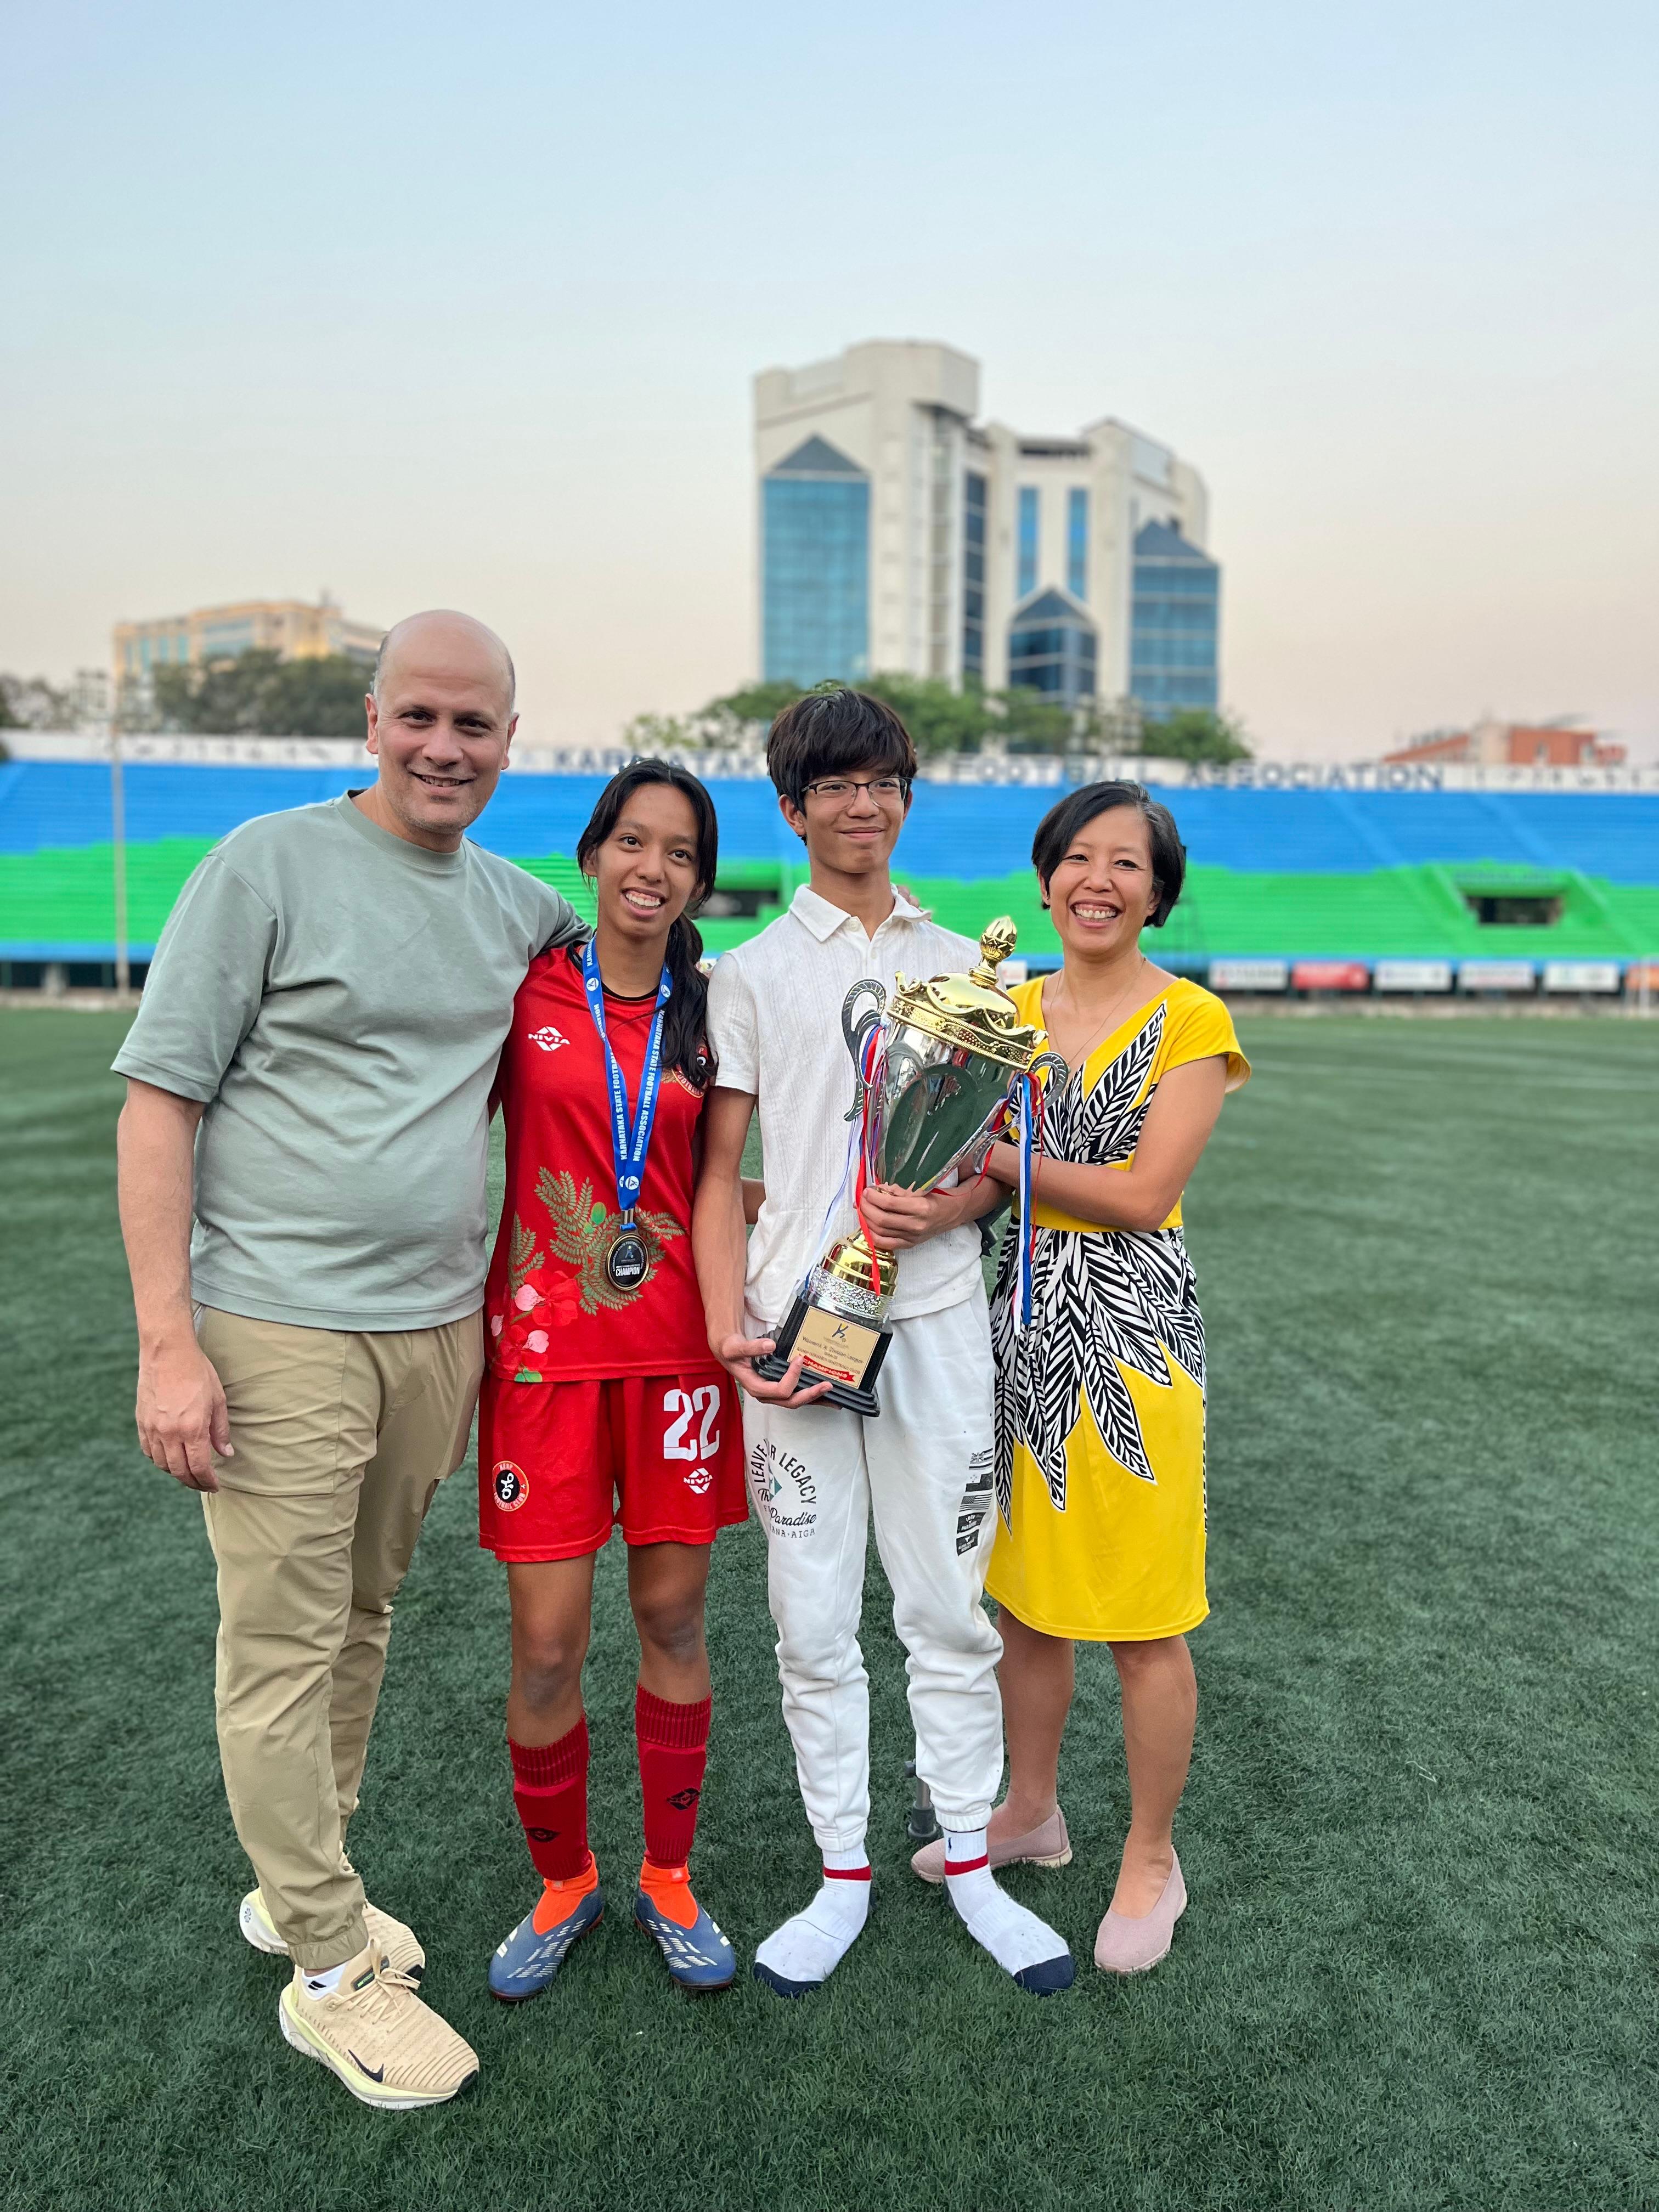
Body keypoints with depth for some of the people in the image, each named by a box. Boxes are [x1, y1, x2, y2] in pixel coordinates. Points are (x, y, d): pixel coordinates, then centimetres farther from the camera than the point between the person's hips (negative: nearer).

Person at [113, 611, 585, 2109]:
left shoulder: (522, 910, 9)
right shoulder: (267, 868, -6)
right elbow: (159, 1100, -8)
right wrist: (167, 1340, -13)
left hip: (439, 1326, 5)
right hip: (281, 1327, -5)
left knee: (363, 1622, 16)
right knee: (284, 1647, 3)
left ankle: (298, 1887, 35)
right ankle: (332, 1973, 19)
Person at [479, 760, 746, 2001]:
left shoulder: (704, 1018, 6)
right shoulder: (527, 990, -2)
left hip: (677, 1348, 2)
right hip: (543, 1346, -2)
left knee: (673, 1619, 11)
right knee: (548, 1643, 3)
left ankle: (669, 1882, 32)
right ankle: (563, 1885, 30)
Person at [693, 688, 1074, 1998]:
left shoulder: (961, 965, 11)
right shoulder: (751, 972, 6)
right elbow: (718, 1169, 4)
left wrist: (948, 1208, -10)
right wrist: (729, 1327, -9)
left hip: (938, 1315, 1)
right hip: (794, 1321, -1)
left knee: (951, 1606, 9)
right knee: (814, 1621, 7)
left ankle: (971, 1861, 27)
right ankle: (844, 1875, 24)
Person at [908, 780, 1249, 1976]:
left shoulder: (1191, 1020, -7)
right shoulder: (1010, 1007, 9)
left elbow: (1143, 1195, -14)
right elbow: (983, 1171, 6)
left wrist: (998, 1158, -15)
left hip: (1132, 1329, -5)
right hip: (1023, 1316, 5)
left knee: (1143, 1626, 6)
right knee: (1023, 1597, 16)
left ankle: (1153, 1859, 27)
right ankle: (1031, 1809, 38)